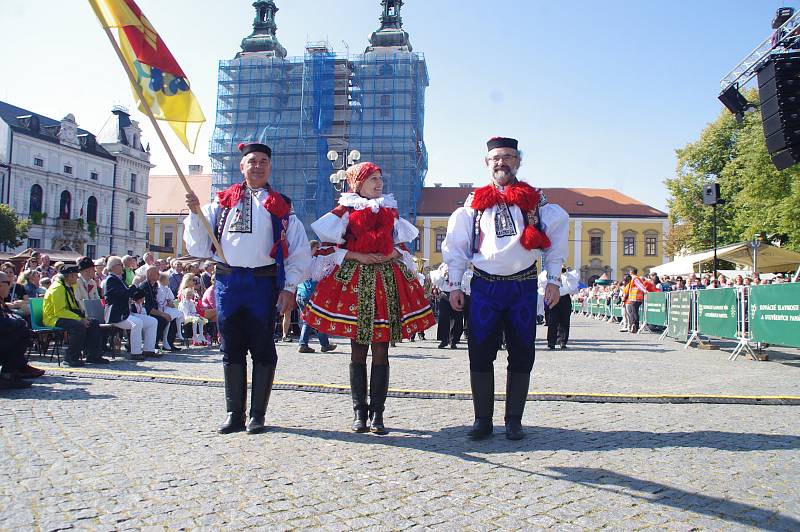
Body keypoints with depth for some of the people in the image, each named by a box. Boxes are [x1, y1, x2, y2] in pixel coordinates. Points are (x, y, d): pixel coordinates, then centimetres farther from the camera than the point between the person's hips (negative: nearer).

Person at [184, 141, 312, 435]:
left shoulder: (280, 207, 6)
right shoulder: (222, 202, 12)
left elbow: (299, 252, 3)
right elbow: (199, 245, 10)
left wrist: (289, 288, -5)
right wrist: (196, 213, -4)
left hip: (263, 282, -2)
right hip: (227, 280, 2)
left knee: (262, 350, 3)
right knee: (231, 349, 8)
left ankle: (258, 415, 13)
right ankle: (234, 414, 19)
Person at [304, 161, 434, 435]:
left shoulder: (390, 212, 15)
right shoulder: (344, 212, 5)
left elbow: (402, 246, 19)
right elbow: (325, 247, -2)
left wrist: (393, 254, -2)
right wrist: (356, 256, -11)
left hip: (388, 281, 3)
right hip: (354, 281, -2)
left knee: (381, 351, 1)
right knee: (358, 351, 2)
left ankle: (377, 413, 8)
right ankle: (359, 412, 12)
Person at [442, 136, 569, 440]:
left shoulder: (534, 199, 8)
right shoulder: (475, 202, 9)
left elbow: (556, 238, 9)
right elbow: (456, 245, 9)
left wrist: (553, 280, 2)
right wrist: (455, 284, 3)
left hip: (524, 287, 0)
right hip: (485, 287, 0)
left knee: (521, 356, 5)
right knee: (480, 354, -1)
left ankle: (514, 421, 17)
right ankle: (482, 420, 11)